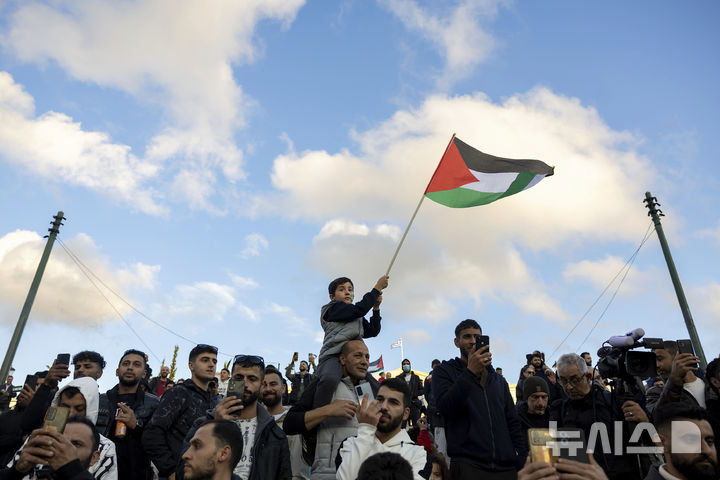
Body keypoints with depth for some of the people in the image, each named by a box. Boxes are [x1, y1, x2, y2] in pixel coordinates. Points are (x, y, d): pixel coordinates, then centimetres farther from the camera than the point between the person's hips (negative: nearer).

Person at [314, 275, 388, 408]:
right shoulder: (333, 308, 6)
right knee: (330, 379, -40)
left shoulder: (358, 318, 30)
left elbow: (372, 332, 21)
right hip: (333, 356, -8)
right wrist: (377, 288, -1)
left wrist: (376, 308, 10)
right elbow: (359, 309, -8)